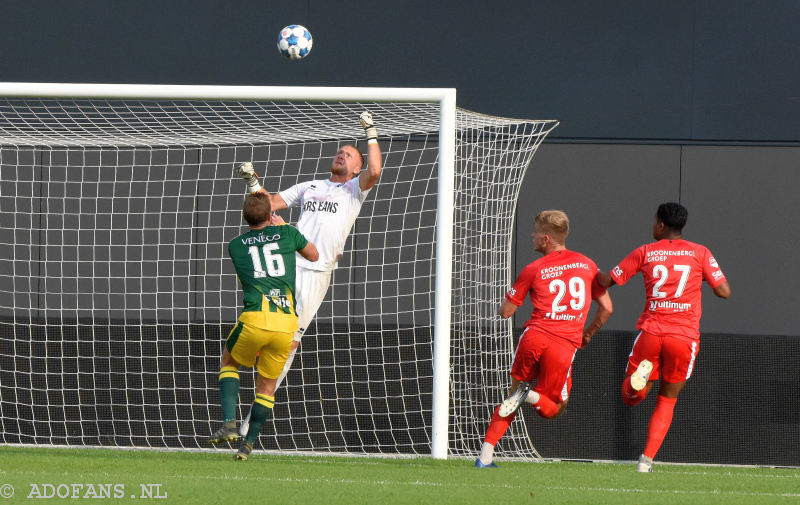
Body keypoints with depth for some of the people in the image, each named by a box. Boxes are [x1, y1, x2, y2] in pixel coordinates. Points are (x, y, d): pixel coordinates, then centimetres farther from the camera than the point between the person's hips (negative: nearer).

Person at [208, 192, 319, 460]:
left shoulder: (235, 245, 11)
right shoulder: (287, 233, 11)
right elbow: (313, 255, 30)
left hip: (255, 319, -1)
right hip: (287, 324, 1)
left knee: (228, 363, 24)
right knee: (267, 385, 18)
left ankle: (229, 423, 5)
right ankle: (249, 443, 12)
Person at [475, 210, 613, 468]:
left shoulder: (533, 270, 3)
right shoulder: (587, 265, 10)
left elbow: (505, 312, 7)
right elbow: (606, 308, 14)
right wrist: (587, 335, 30)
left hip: (534, 337, 0)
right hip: (565, 346, 0)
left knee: (511, 398, 17)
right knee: (553, 409, 17)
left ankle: (485, 455, 5)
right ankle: (531, 395, -17)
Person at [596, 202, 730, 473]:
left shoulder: (644, 253, 6)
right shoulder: (700, 253, 4)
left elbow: (607, 281, 12)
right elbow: (724, 291, 0)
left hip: (650, 331, 0)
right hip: (684, 336, 0)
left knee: (630, 398, 13)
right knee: (667, 400, 14)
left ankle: (639, 380, -25)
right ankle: (647, 459, 1)